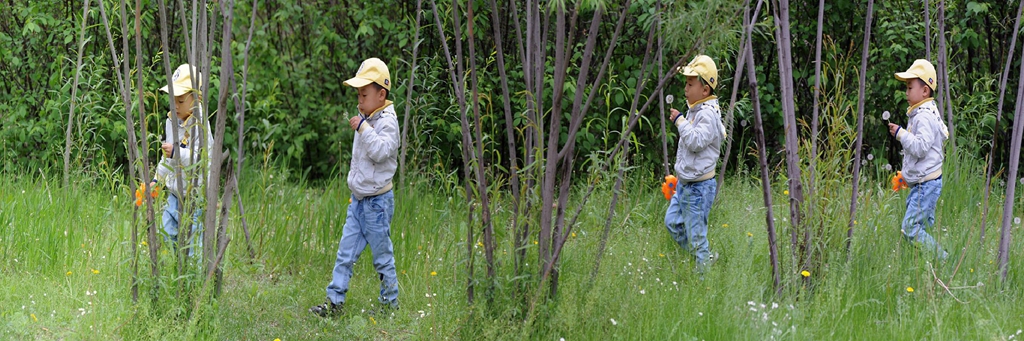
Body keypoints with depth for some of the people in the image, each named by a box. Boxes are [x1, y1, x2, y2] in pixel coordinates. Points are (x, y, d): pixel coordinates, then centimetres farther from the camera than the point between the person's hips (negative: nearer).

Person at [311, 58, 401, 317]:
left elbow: (381, 151, -30)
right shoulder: (366, 119, 13)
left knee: (382, 254, 1)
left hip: (377, 200, -8)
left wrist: (363, 128, -28)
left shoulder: (387, 121, -12)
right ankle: (334, 301, 5)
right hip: (359, 200, 8)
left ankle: (390, 303, 13)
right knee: (346, 252, 5)